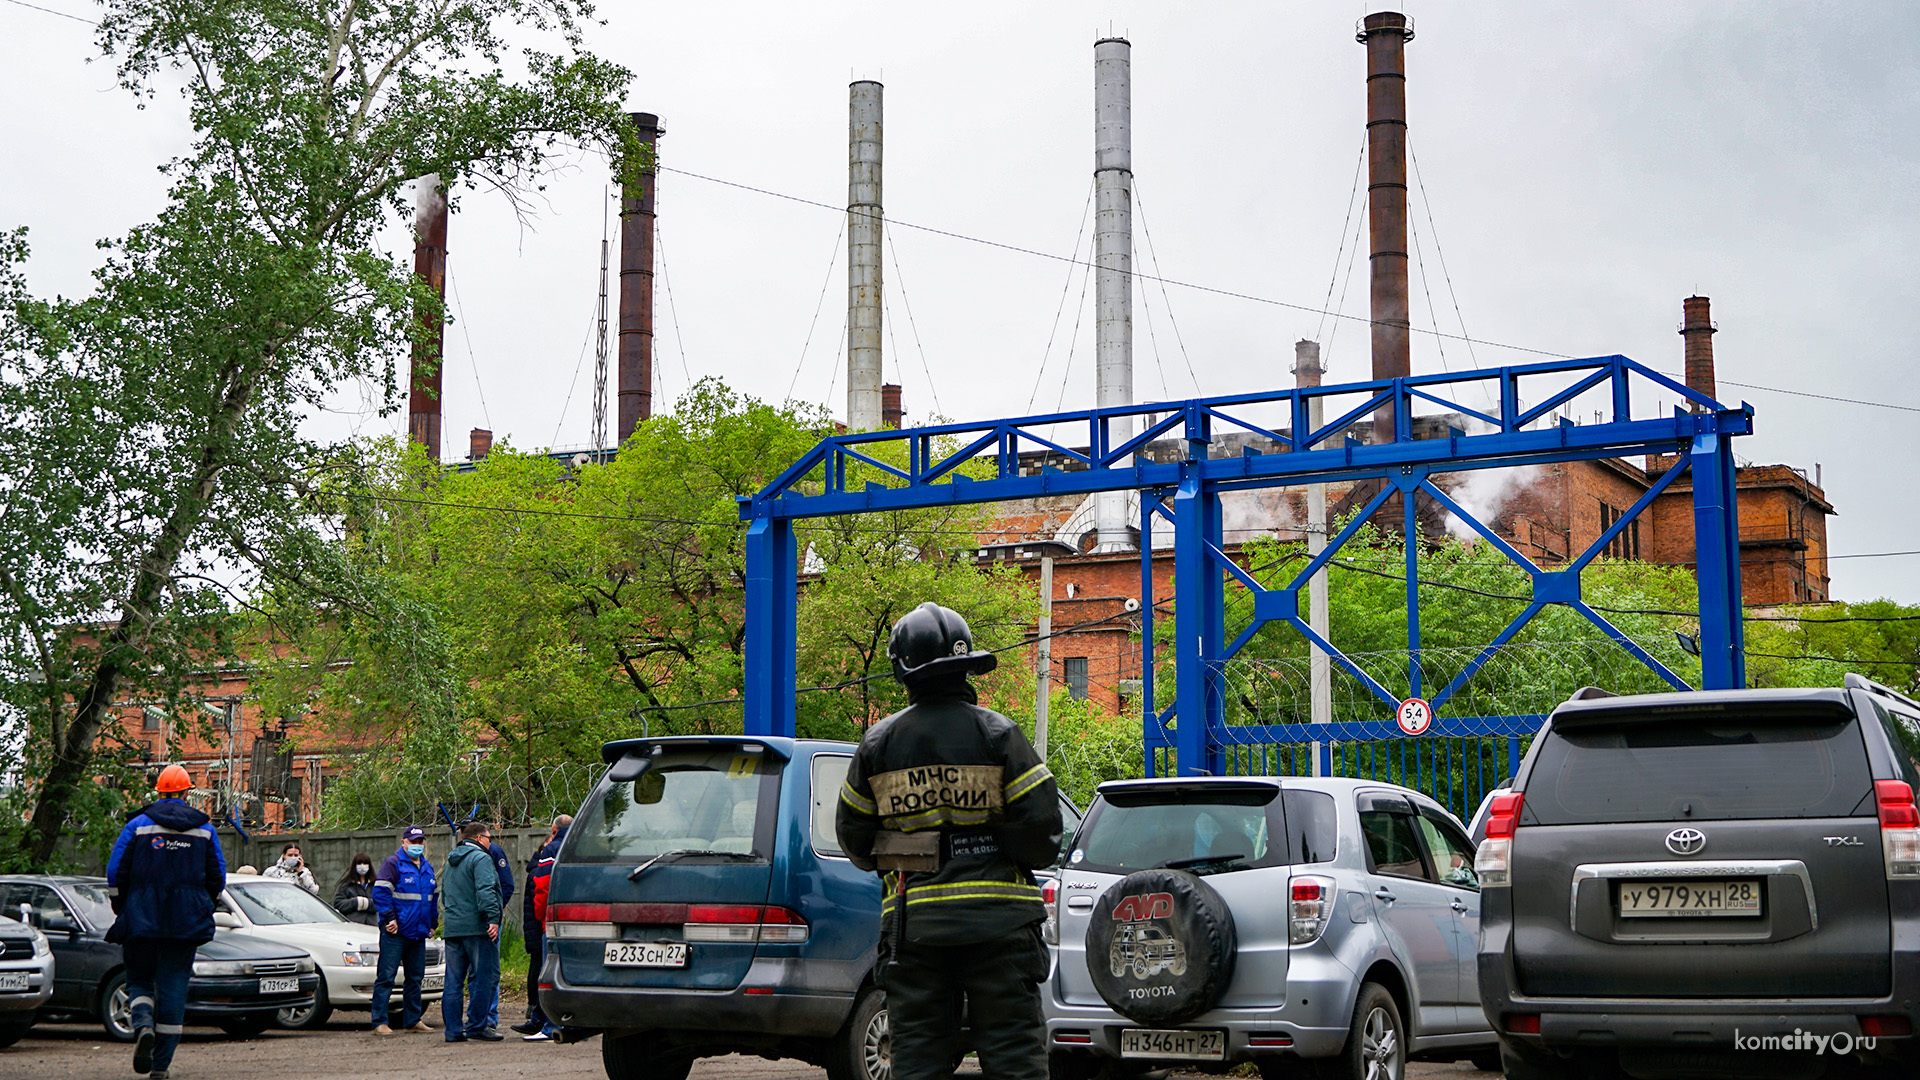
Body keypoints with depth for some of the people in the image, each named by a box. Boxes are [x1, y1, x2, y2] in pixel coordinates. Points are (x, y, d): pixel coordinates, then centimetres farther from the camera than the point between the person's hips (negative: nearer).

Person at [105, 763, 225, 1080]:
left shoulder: (138, 825, 1)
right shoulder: (204, 829, 6)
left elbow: (115, 872, -1)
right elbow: (217, 878, 8)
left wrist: (121, 910, 14)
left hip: (142, 921, -1)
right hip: (186, 923, 1)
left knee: (139, 979, 13)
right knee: (173, 985, 4)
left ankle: (143, 1024, -19)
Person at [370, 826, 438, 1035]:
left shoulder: (427, 868, 18)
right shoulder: (393, 863, -5)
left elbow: (434, 897, 27)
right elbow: (380, 892, -12)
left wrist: (432, 923, 20)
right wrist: (390, 918, -16)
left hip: (418, 932, 7)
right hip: (395, 932, -7)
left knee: (415, 977, 12)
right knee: (386, 976, -8)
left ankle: (412, 1020, 20)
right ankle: (379, 1022, -8)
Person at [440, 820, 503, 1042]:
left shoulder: (452, 861, 22)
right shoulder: (480, 858, -8)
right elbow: (485, 891, -20)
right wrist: (493, 918, -24)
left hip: (452, 927, 9)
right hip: (476, 927, -9)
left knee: (453, 982, 8)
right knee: (484, 978, -3)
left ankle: (453, 1030, 8)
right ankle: (477, 1027, -5)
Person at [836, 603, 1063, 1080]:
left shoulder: (878, 743, 3)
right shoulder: (998, 734, -4)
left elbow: (853, 834, 8)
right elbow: (1041, 820, -9)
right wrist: (1022, 859, 11)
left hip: (911, 921, 2)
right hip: (996, 920, -2)